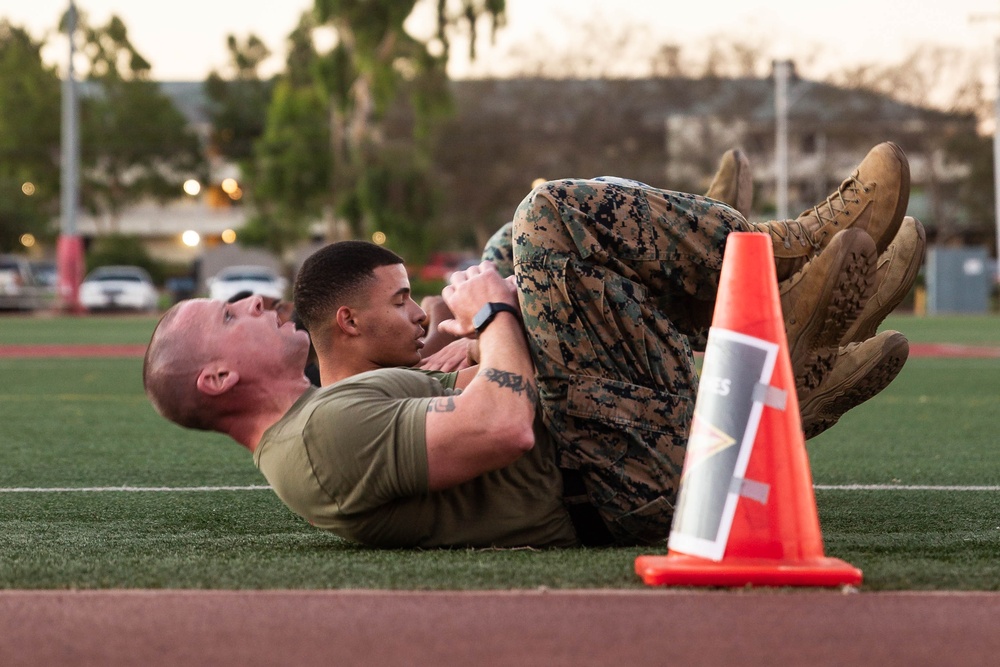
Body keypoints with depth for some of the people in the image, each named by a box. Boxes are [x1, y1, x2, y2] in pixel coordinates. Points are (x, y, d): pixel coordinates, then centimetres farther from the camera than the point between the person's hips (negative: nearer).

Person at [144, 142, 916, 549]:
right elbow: (503, 429, -28)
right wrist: (494, 309, -13)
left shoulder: (311, 426, 15)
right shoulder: (326, 435, -19)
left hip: (603, 490, 10)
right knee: (560, 212, -12)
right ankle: (785, 253, 4)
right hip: (618, 481, -10)